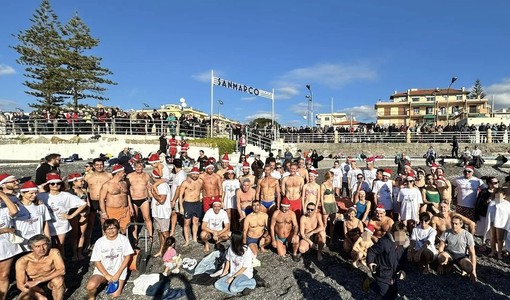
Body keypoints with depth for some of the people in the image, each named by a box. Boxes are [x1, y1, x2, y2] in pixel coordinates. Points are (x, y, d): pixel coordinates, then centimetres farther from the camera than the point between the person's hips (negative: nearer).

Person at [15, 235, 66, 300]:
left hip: (50, 282, -1)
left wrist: (38, 281, -34)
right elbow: (20, 285, -17)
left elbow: (62, 271, -31)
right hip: (35, 287, 1)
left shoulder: (54, 252, -25)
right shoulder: (22, 261, -23)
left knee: (58, 279, -33)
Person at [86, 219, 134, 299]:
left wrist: (118, 274, -12)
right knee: (90, 286, -25)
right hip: (102, 271, 0)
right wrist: (107, 275, -14)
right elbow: (97, 261, -5)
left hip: (119, 271, 0)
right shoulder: (99, 242, -9)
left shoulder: (124, 239, -11)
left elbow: (127, 257, -7)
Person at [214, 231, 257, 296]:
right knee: (217, 285, -12)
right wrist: (224, 273, 2)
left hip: (244, 274, -6)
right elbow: (228, 261, 10)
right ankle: (239, 289, -14)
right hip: (232, 274, 7)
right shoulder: (231, 248, -3)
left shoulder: (247, 251, -21)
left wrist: (233, 277, -17)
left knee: (233, 288, -32)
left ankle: (251, 283, -9)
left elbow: (244, 268, -16)